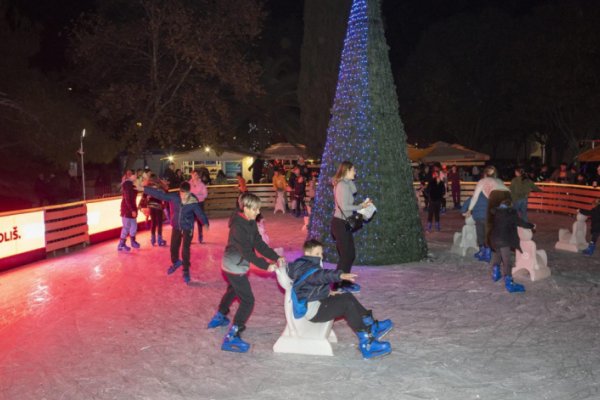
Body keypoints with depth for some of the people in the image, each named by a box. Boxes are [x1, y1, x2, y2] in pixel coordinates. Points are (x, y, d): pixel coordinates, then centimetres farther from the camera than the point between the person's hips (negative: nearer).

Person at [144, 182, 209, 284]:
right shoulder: (173, 197, -17)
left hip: (188, 229, -4)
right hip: (176, 227, 4)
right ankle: (175, 262, 48)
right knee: (173, 247, 17)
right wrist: (143, 188, -13)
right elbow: (159, 194, -14)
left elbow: (200, 213, -27)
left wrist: (205, 223, -41)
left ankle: (186, 271, 13)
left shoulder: (193, 202, -22)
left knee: (185, 250, -6)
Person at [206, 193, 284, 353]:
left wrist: (276, 257, -13)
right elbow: (247, 252, -31)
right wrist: (266, 265, -32)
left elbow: (259, 244, -1)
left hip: (236, 265, 10)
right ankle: (231, 338, -9)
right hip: (234, 267, -10)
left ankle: (219, 317, 53)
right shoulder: (238, 226, -28)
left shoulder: (251, 223, 1)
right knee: (247, 300, -10)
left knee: (233, 291, 31)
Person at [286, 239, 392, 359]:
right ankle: (366, 342, -18)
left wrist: (328, 292, 12)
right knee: (347, 304, -18)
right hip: (312, 309, -11)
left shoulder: (307, 265, 15)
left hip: (318, 301, 11)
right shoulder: (305, 268, -19)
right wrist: (340, 275, -55)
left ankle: (371, 327, 6)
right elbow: (321, 275, -40)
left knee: (348, 297, 6)